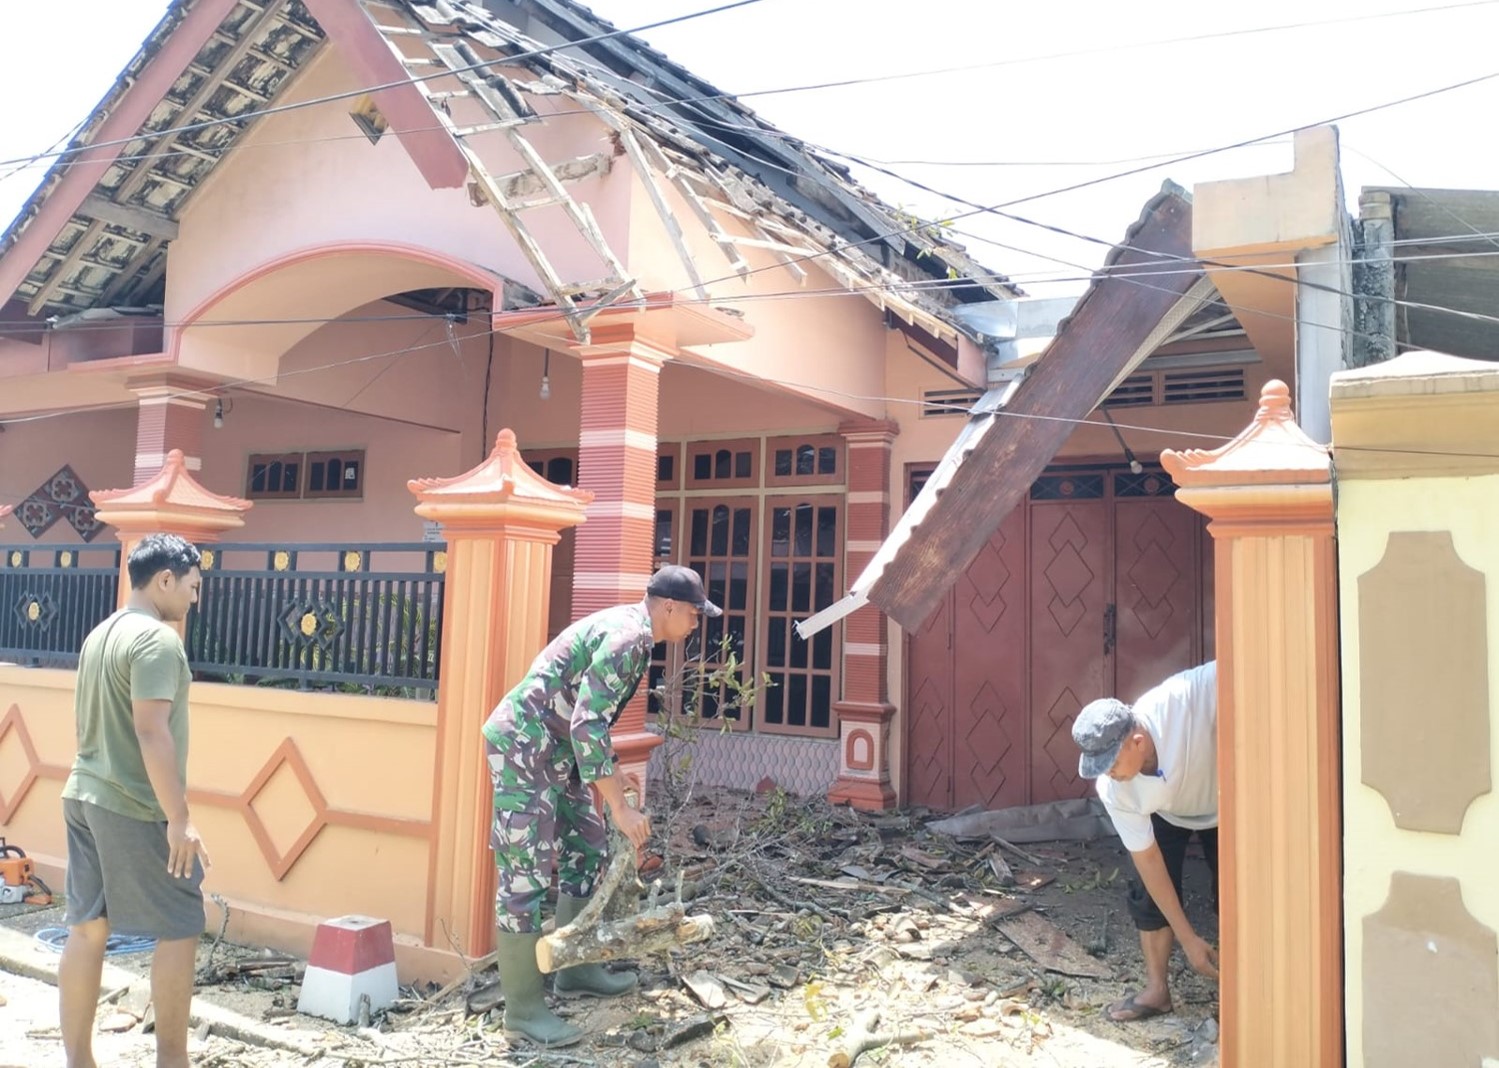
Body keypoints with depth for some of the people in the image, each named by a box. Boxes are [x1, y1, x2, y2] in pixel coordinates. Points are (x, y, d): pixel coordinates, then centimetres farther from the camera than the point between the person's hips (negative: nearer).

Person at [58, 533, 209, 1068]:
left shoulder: (100, 634, 13)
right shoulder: (158, 638, -17)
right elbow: (151, 730, -24)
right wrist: (179, 817, -23)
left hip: (84, 796, 9)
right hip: (135, 807, -9)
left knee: (86, 929, 11)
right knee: (180, 929, 3)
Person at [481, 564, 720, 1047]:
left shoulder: (628, 629, 12)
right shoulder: (628, 636, -20)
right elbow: (587, 725, -27)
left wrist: (608, 775, 25)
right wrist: (620, 807, -24)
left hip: (553, 748, 11)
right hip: (523, 743, -11)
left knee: (585, 847, 16)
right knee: (525, 872, -6)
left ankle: (575, 971, 28)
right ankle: (522, 1008, 3)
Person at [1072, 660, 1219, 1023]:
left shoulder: (1189, 696, -46)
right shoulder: (1113, 790, -33)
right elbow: (1149, 861, -23)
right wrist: (1187, 938, -21)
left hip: (1224, 803, -1)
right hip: (1166, 815, 1)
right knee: (1148, 893, -6)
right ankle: (1157, 990, 14)